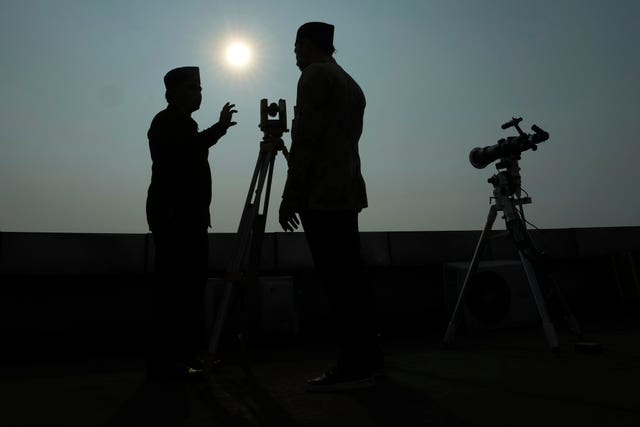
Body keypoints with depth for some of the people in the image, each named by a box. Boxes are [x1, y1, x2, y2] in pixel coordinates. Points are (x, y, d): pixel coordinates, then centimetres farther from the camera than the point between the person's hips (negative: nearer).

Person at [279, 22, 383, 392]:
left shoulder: (315, 74, -2)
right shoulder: (351, 83, 23)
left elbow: (305, 139, -13)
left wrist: (290, 196, -12)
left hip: (321, 195, -9)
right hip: (347, 192, 9)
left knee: (337, 280, -9)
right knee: (350, 276, 9)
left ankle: (355, 365, -5)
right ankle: (368, 356, 15)